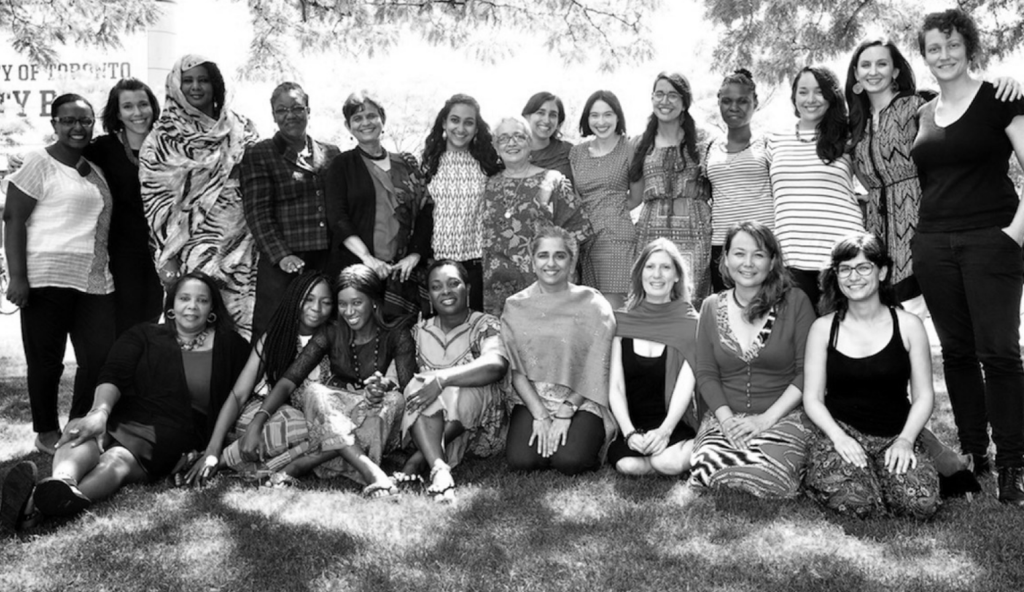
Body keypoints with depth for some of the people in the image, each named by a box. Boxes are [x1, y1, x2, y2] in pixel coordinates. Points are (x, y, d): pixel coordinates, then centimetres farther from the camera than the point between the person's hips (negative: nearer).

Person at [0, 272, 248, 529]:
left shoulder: (229, 346, 14)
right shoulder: (143, 335, 16)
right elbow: (113, 377, 0)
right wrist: (100, 411, -22)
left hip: (169, 437, -2)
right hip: (120, 421, 2)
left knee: (118, 459, -35)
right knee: (81, 437, -34)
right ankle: (62, 482, -66)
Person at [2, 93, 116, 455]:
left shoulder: (94, 170, 16)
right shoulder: (39, 163, -3)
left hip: (95, 281, 6)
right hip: (48, 278, -6)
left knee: (100, 358, 2)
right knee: (46, 360, 4)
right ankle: (47, 432, 19)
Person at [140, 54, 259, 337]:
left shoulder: (241, 130, 9)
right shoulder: (161, 140, 2)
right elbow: (155, 199, -1)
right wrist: (167, 257, -8)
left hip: (242, 248, 2)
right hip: (190, 251, -2)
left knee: (245, 320, -1)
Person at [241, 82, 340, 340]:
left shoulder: (330, 153, 15)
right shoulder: (258, 155, 4)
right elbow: (257, 211, -4)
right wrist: (281, 255, -15)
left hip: (328, 262, 3)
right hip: (282, 265, -3)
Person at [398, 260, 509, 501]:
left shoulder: (486, 326, -4)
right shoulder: (420, 332, 11)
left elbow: (495, 365, -25)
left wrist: (443, 378, -34)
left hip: (479, 426, -3)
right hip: (430, 426, 3)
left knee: (460, 390, -32)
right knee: (419, 387, -26)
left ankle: (421, 457, -22)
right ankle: (439, 468, -41)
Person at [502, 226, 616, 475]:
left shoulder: (593, 305, -1)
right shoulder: (515, 307, 5)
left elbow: (595, 369, -5)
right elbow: (515, 369, -1)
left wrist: (566, 412, -13)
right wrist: (540, 414, -12)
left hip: (581, 401, -1)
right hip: (531, 399, 2)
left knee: (569, 461, -25)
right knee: (520, 460, -22)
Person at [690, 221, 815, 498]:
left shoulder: (795, 302, -1)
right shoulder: (712, 307, 8)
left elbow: (807, 373, -4)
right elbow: (706, 375, 7)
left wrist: (766, 418, -12)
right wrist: (727, 419, -9)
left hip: (782, 417, -2)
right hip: (725, 418, 2)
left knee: (767, 475, -31)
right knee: (707, 469, -28)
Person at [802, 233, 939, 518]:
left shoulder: (908, 325, 2)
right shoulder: (823, 328, 2)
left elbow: (923, 396, 3)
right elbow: (812, 398, 2)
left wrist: (905, 440, -12)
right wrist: (838, 436, -15)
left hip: (895, 435, 2)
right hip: (840, 431, -1)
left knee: (921, 502, -25)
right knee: (854, 500, -30)